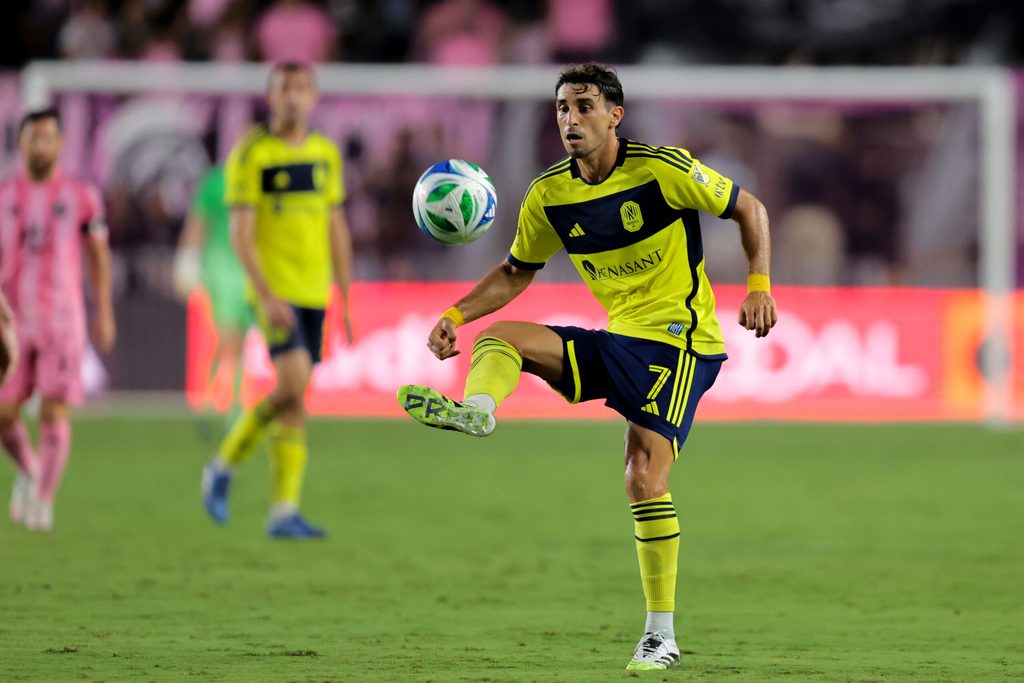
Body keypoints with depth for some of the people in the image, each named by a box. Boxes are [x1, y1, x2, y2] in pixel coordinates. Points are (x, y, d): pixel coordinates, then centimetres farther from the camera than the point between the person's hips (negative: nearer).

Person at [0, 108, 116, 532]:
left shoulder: (81, 198, 3)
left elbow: (99, 256, 12)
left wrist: (104, 314, 9)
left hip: (63, 321, -1)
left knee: (55, 413, -10)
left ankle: (42, 504, -6)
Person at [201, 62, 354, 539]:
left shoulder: (326, 153, 11)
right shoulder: (251, 154, -6)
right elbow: (241, 232, -10)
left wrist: (346, 296, 12)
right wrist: (266, 296, -19)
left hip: (314, 293, 5)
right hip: (275, 289, -5)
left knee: (294, 397, 5)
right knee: (294, 384, -19)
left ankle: (283, 512, 11)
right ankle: (223, 466, -5)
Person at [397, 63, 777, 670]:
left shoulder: (663, 169, -13)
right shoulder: (550, 195, 2)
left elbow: (749, 209, -2)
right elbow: (517, 272, 15)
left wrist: (759, 285, -15)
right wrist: (455, 315, 0)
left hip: (679, 341, -7)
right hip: (616, 340, 7)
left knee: (645, 478, -17)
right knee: (500, 336, -9)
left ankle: (662, 637, -10)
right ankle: (475, 409, -43)